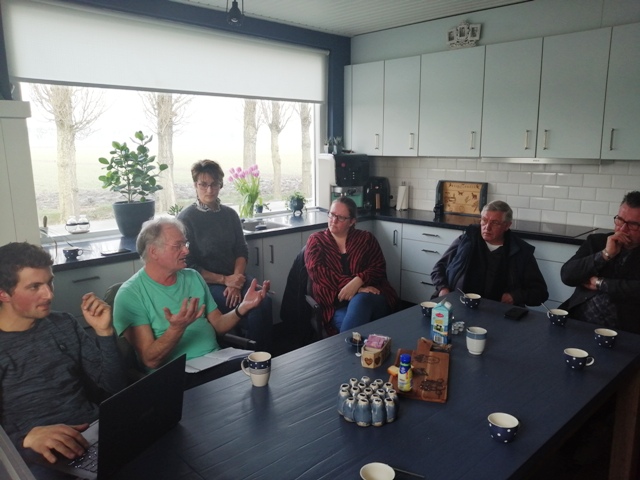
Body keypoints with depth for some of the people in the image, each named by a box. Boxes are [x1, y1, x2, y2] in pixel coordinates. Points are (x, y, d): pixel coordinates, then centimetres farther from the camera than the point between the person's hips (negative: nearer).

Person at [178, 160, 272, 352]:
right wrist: (224, 280, -13)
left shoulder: (230, 214, 9)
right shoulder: (186, 218, -5)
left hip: (234, 277, 4)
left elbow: (242, 251, 7)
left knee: (264, 301, -24)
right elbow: (188, 266, -7)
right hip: (205, 283, -4)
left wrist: (236, 280, -11)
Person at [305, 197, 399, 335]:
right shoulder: (316, 241, 12)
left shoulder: (366, 238, 17)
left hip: (372, 297, 2)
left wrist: (357, 282, -19)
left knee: (361, 300, -35)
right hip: (336, 304, -2)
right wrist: (358, 288, -16)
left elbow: (379, 267, 5)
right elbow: (318, 272, -4)